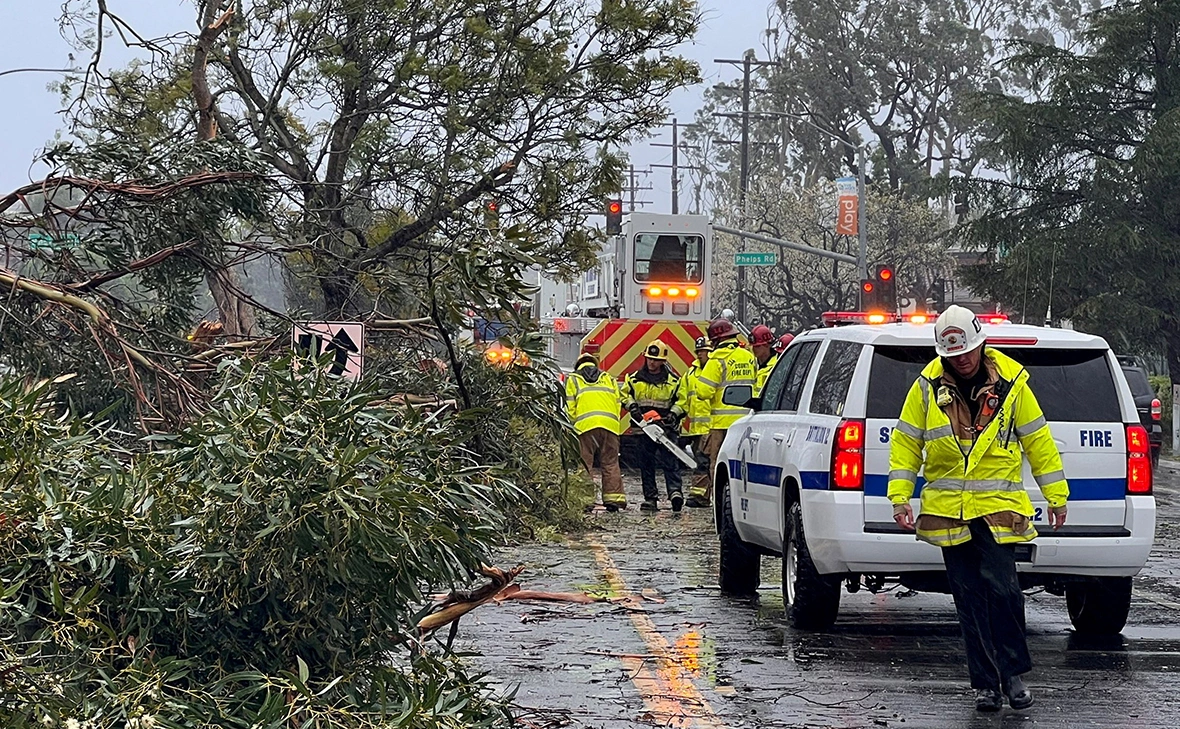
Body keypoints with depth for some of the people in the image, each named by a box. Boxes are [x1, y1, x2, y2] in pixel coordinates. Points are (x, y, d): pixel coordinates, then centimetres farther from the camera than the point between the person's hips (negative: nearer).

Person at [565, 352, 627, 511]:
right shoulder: (608, 379, 24)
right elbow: (617, 403, 16)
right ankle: (613, 498, -1)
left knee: (585, 463, 0)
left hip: (585, 425, -2)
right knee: (610, 463, 4)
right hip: (610, 425, 2)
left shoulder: (573, 379, 16)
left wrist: (574, 423, 16)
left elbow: (570, 407, 7)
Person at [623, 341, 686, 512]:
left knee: (670, 461, -13)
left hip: (665, 427, -3)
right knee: (646, 464, 4)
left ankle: (676, 492, -24)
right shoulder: (634, 379, 8)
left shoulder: (673, 380, 3)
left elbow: (681, 401, 5)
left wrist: (673, 415, -10)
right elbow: (625, 395, 16)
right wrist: (632, 407, -2)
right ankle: (650, 498, 7)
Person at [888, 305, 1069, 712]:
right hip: (948, 509, 2)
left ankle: (1013, 673, 0)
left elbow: (1037, 440, 7)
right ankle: (985, 683, 11)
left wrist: (1056, 496, 8)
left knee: (1000, 587, -15)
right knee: (969, 599, 4)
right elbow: (906, 441, 9)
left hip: (998, 506, -2)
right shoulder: (928, 386, 2)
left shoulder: (1010, 383, 0)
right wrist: (900, 495, 1)